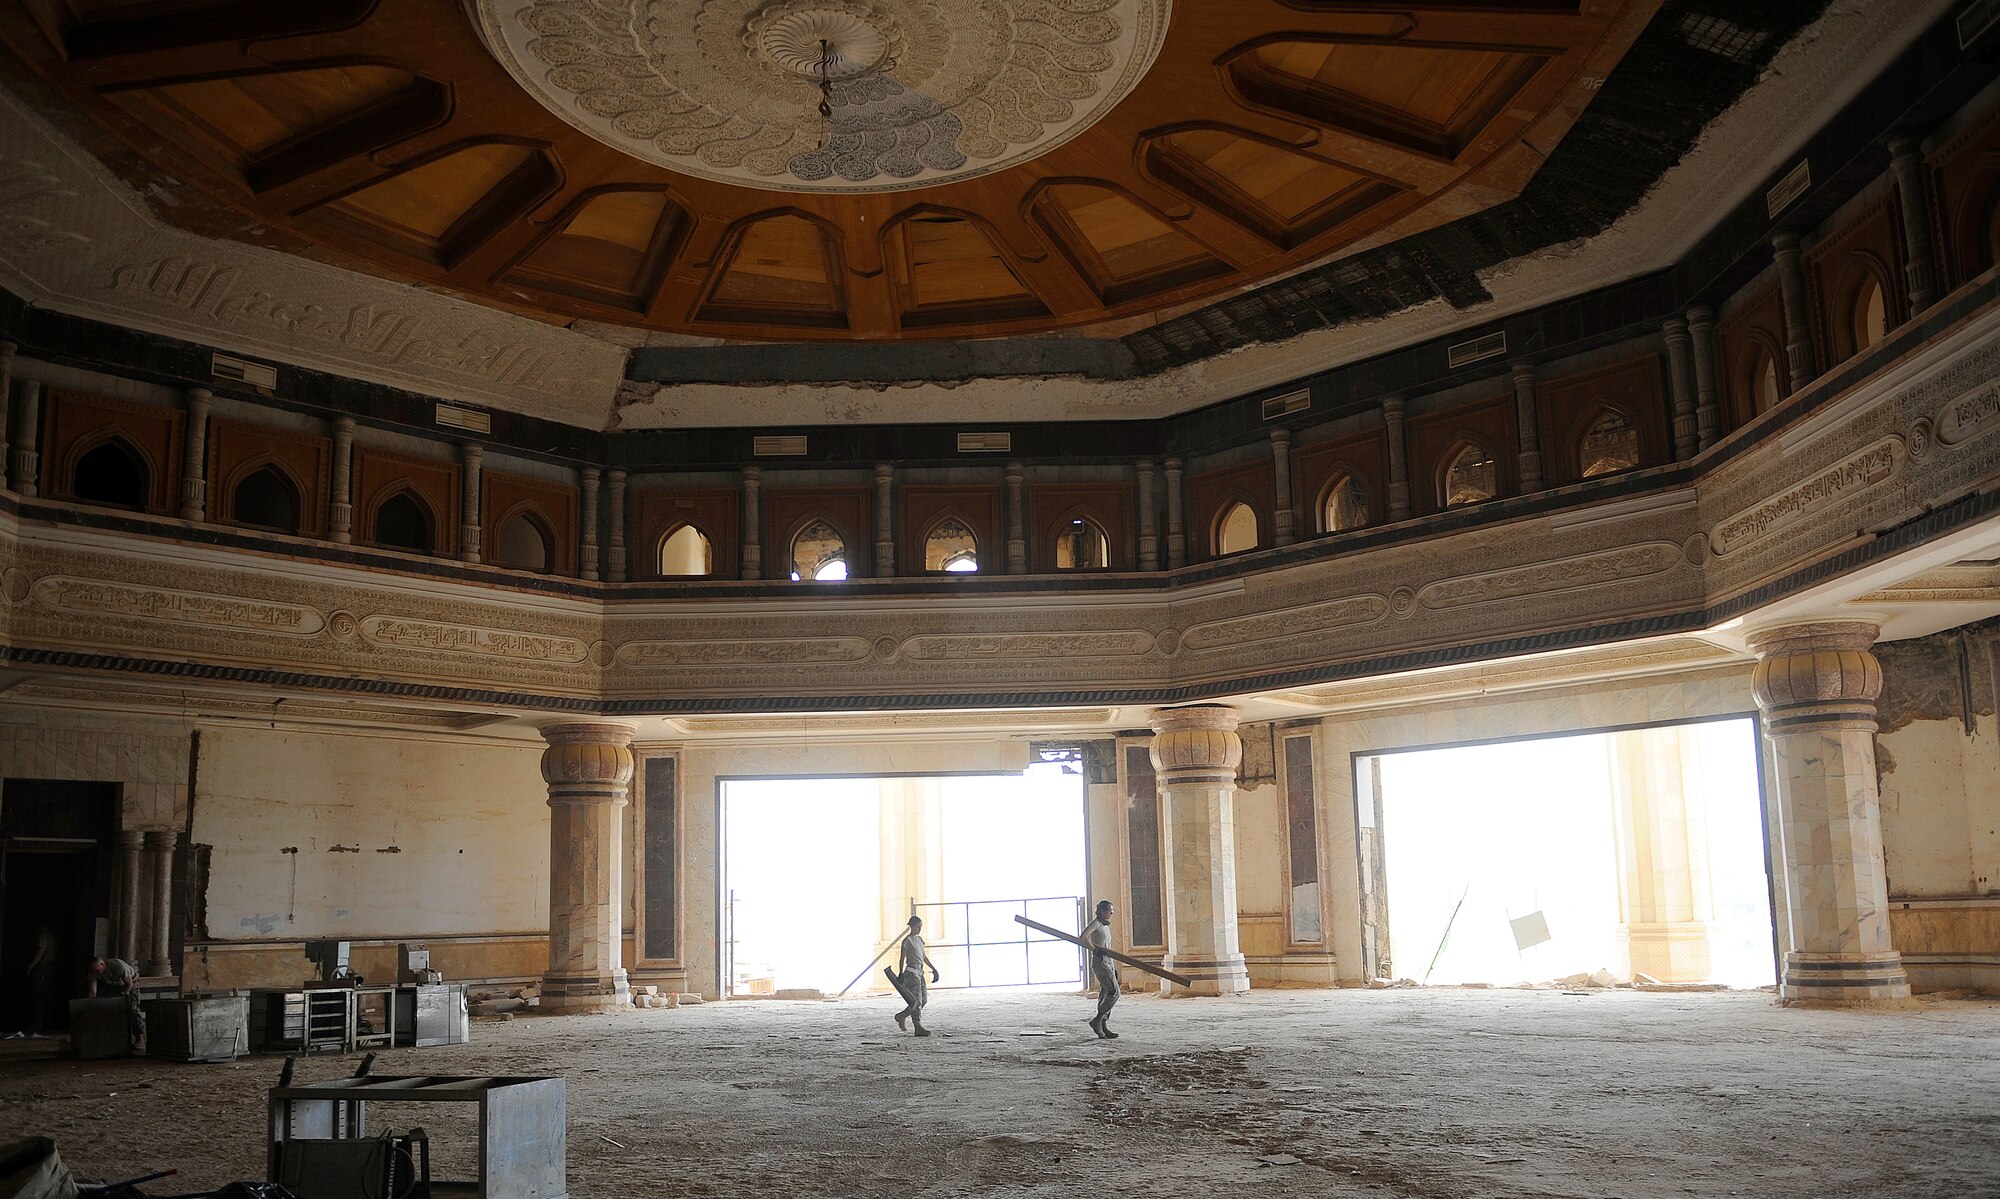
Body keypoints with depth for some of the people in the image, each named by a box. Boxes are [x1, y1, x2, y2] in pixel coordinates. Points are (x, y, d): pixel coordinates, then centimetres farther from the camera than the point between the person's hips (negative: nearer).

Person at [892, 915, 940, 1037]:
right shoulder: (907, 940, -8)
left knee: (924, 999, 7)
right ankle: (919, 1028, -5)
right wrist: (901, 974, -15)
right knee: (916, 1001, -7)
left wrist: (933, 968, 20)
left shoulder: (919, 939, 16)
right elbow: (902, 959, -10)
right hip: (912, 972, -9)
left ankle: (902, 1015, 19)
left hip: (920, 972, 9)